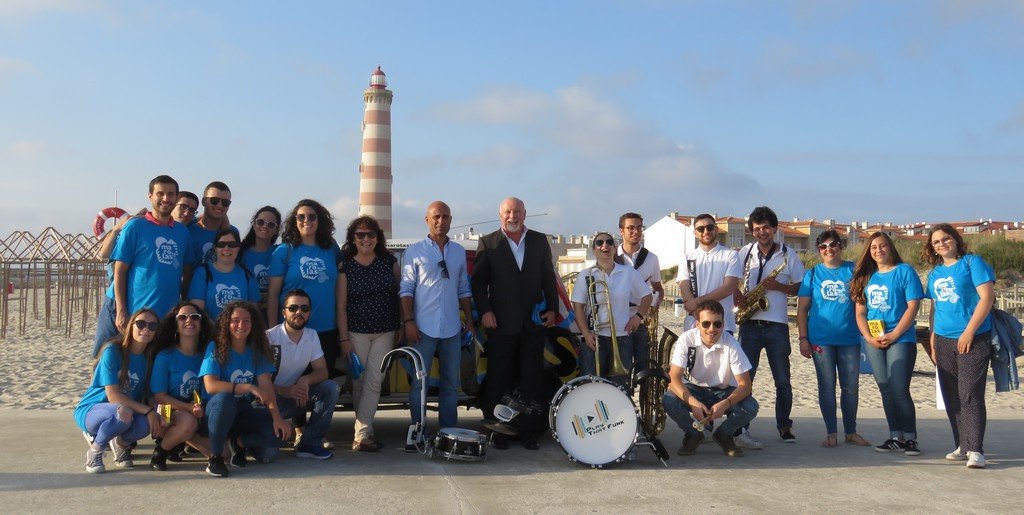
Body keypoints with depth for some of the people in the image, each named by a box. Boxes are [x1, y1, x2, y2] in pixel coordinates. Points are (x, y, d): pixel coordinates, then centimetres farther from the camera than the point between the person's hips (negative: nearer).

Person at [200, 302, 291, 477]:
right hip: (218, 410, -3)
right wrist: (248, 387, -30)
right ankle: (215, 457, -21)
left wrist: (276, 417, -23)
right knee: (224, 398, -39)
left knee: (280, 430, -22)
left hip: (246, 411, 3)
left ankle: (239, 441, 7)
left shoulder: (257, 351, 2)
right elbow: (210, 386, -21)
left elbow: (266, 385, -9)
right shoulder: (215, 348, -9)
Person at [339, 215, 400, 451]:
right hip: (357, 332, -1)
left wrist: (402, 327, 5)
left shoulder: (389, 261, 3)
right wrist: (344, 339, -6)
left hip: (385, 333, 1)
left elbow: (401, 293, 9)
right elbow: (341, 306, -2)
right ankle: (365, 431, 13)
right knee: (359, 383, 3)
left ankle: (362, 435, -5)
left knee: (374, 382, -6)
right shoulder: (346, 266, -2)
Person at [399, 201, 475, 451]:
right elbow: (406, 289, -3)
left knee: (451, 383, 9)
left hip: (452, 328, 4)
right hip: (423, 327, -4)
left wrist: (469, 320, 11)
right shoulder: (415, 251, 0)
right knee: (419, 382, -1)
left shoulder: (459, 252, 12)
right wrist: (408, 321, -11)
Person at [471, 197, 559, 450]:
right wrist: (485, 311, -9)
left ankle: (530, 433, 13)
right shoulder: (487, 243, 3)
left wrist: (552, 308, 4)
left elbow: (548, 277, 12)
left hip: (534, 323, 2)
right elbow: (478, 280, 1)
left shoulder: (539, 240, 10)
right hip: (501, 323, -2)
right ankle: (497, 432, 12)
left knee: (532, 382, 5)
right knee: (498, 382, 4)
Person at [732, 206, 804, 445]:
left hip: (777, 324, -1)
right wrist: (737, 295, -5)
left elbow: (802, 288, 4)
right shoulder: (745, 253, 8)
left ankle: (784, 425, 20)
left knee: (782, 380, 6)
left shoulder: (789, 255, 3)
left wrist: (778, 286, -13)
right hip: (749, 324, 1)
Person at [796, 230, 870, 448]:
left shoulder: (853, 270, 6)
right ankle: (831, 432, 13)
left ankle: (851, 432, 20)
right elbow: (802, 308, 4)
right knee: (827, 387, 4)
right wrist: (803, 338, -3)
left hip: (849, 339, 1)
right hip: (821, 340, -1)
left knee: (850, 387, 7)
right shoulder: (813, 274, 5)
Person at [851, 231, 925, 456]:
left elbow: (913, 307, -6)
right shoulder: (866, 277, 13)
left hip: (901, 339, -5)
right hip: (873, 342, 5)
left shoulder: (904, 271, 0)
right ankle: (895, 437, 13)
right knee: (886, 391, 7)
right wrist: (868, 337, -6)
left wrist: (894, 335, -13)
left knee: (899, 391, -10)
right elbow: (860, 312, 11)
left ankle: (910, 439, 0)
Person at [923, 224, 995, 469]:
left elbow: (986, 297, -10)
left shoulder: (972, 262, -2)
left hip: (973, 339, -6)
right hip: (944, 342, 6)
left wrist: (969, 332, -15)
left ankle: (975, 450, -9)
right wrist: (933, 340, 12)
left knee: (970, 396, -11)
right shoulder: (934, 273, 16)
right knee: (951, 398, 8)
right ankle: (962, 446, 16)